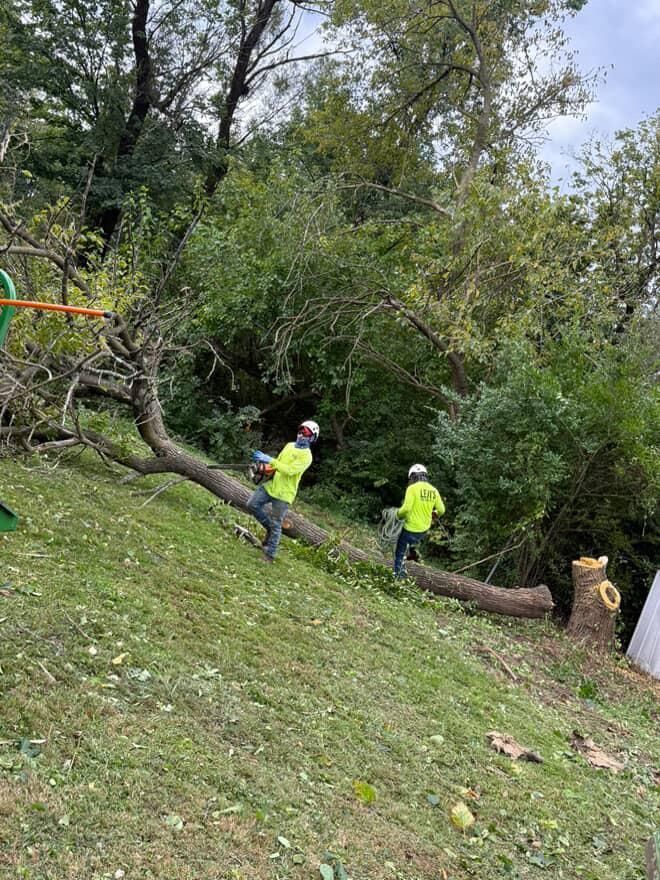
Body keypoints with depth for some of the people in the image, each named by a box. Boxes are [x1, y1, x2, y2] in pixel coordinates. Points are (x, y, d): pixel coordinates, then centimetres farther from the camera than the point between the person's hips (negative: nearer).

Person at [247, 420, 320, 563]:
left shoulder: (306, 456, -15)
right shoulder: (289, 445, 10)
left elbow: (290, 470, -27)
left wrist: (270, 460, -30)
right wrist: (265, 468, 2)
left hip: (283, 494, -7)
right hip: (271, 485, 7)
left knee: (276, 525, -1)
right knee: (252, 504, -5)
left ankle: (269, 555, 12)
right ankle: (269, 527, 17)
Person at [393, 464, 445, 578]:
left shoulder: (412, 488, -16)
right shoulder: (433, 490, 1)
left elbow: (406, 508, -25)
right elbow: (441, 510, 4)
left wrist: (399, 514, -5)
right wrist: (433, 515, 25)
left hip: (411, 528, -6)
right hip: (425, 529, 6)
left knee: (399, 553, 12)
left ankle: (398, 575, 15)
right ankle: (413, 551, 29)